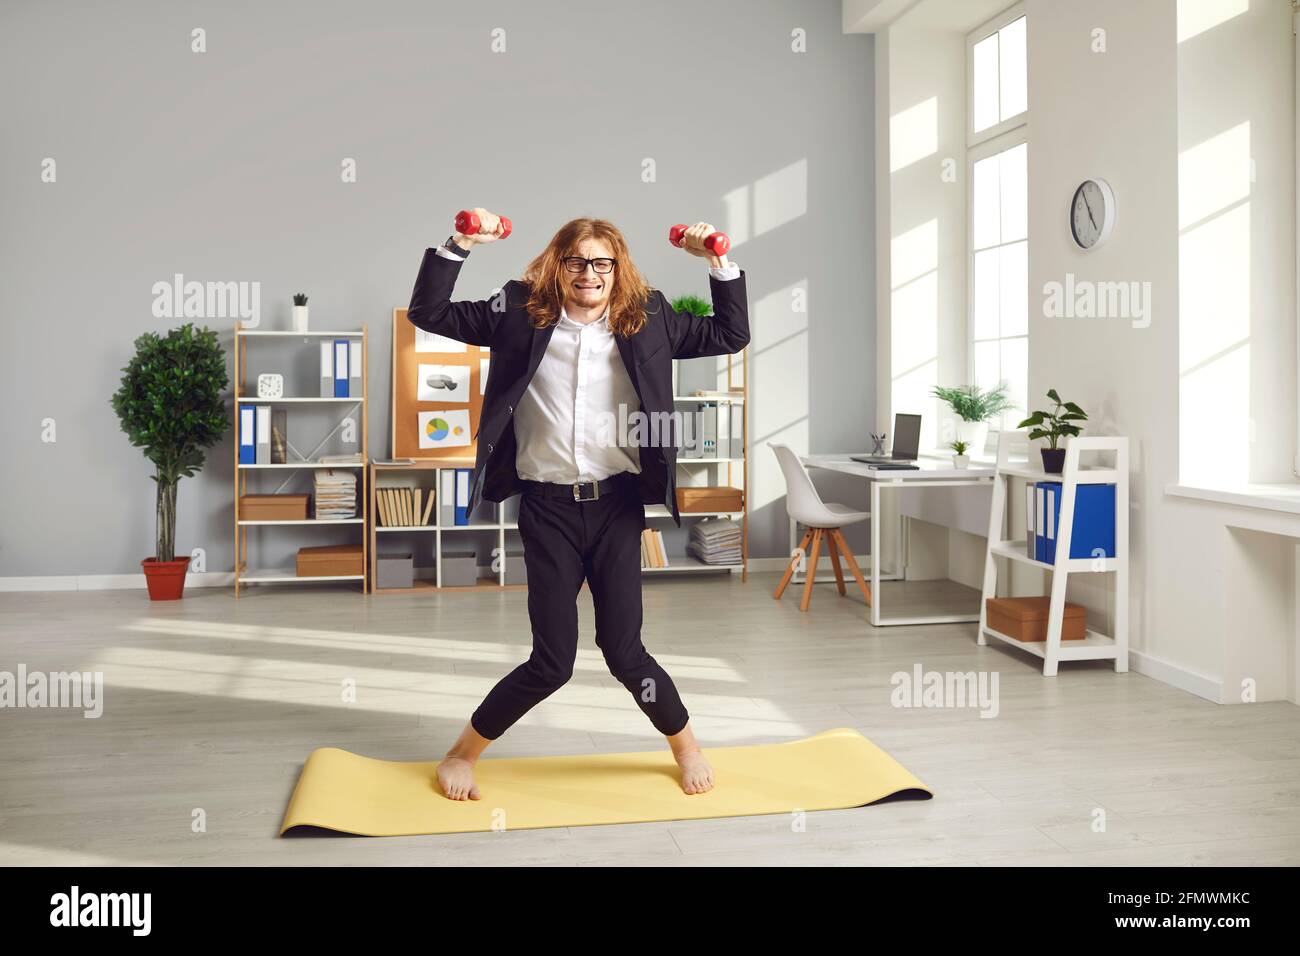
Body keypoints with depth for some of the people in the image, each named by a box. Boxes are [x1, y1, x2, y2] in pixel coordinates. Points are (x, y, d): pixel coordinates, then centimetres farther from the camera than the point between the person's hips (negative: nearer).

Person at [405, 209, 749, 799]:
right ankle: (463, 753, 26)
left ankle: (686, 745, 30)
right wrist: (458, 246, -10)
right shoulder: (521, 315, 1)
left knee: (623, 650, 1)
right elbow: (428, 314, 1)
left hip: (616, 505, 1)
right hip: (547, 506, -1)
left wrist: (719, 263, -1)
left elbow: (730, 335, 9)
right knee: (552, 660, -1)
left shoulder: (646, 322, 5)